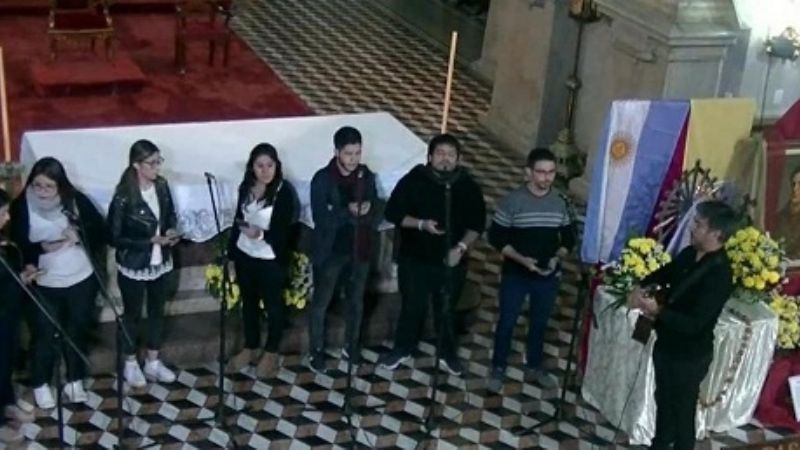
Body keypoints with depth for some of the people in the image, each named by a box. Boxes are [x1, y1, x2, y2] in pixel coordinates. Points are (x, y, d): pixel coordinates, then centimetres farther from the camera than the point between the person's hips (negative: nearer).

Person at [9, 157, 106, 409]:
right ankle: (40, 384, 28)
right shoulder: (22, 205, -13)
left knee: (77, 331, 15)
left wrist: (79, 236, -21)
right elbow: (17, 244, -9)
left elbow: (101, 230, -3)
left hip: (82, 279, 2)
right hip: (44, 283, -1)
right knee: (45, 334, 7)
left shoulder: (76, 200, -10)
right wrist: (42, 247, -25)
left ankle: (75, 380, 33)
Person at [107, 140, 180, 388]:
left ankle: (153, 362, 36)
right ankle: (130, 364, 33)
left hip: (160, 263, 6)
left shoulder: (162, 185, -6)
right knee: (132, 314, 14)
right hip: (133, 267, -5)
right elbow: (115, 238, -19)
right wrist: (151, 240, -24)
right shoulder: (123, 197, -23)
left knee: (157, 312, 19)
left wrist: (171, 231, -11)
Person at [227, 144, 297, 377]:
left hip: (271, 259, -5)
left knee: (273, 305, 11)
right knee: (248, 302, 19)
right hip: (244, 255, 6)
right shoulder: (246, 187, -1)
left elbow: (283, 231, -20)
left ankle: (271, 353, 28)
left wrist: (261, 234, -37)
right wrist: (231, 249, 12)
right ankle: (250, 348, 37)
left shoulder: (283, 191, -18)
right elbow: (238, 219, 10)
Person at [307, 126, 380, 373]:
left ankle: (351, 345, 36)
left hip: (360, 249, 4)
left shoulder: (366, 176, -2)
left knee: (356, 300, 17)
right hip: (330, 251, -4)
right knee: (321, 302, 8)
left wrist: (365, 212, -23)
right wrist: (349, 212, -30)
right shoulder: (322, 179, -16)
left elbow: (376, 216, -1)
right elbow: (321, 219, -21)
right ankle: (316, 351, 24)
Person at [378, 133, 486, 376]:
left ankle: (448, 353, 32)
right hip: (415, 259, -1)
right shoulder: (413, 180, -9)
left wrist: (461, 247, -13)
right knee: (413, 306, 11)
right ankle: (402, 349, 31)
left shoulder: (469, 186, -4)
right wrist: (421, 224, -21)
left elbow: (477, 223, 2)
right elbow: (393, 213, -7)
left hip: (451, 261, 1)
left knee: (446, 310, 14)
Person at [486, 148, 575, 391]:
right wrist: (521, 259, -21)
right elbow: (496, 237, -10)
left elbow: (569, 237, 7)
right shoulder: (513, 200, -14)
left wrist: (557, 258, -12)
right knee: (507, 322, 7)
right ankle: (498, 369, 24)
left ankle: (534, 368, 35)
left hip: (549, 276, 3)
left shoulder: (561, 202, -3)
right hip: (516, 274, -3)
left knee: (539, 323, 17)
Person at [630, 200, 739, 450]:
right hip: (667, 344, 9)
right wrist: (641, 287, 1)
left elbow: (694, 323, -31)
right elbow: (665, 272, 18)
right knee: (663, 400, 25)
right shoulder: (691, 254, -3)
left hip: (689, 355, -9)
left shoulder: (719, 275, -28)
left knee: (682, 411, 8)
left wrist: (658, 311, -32)